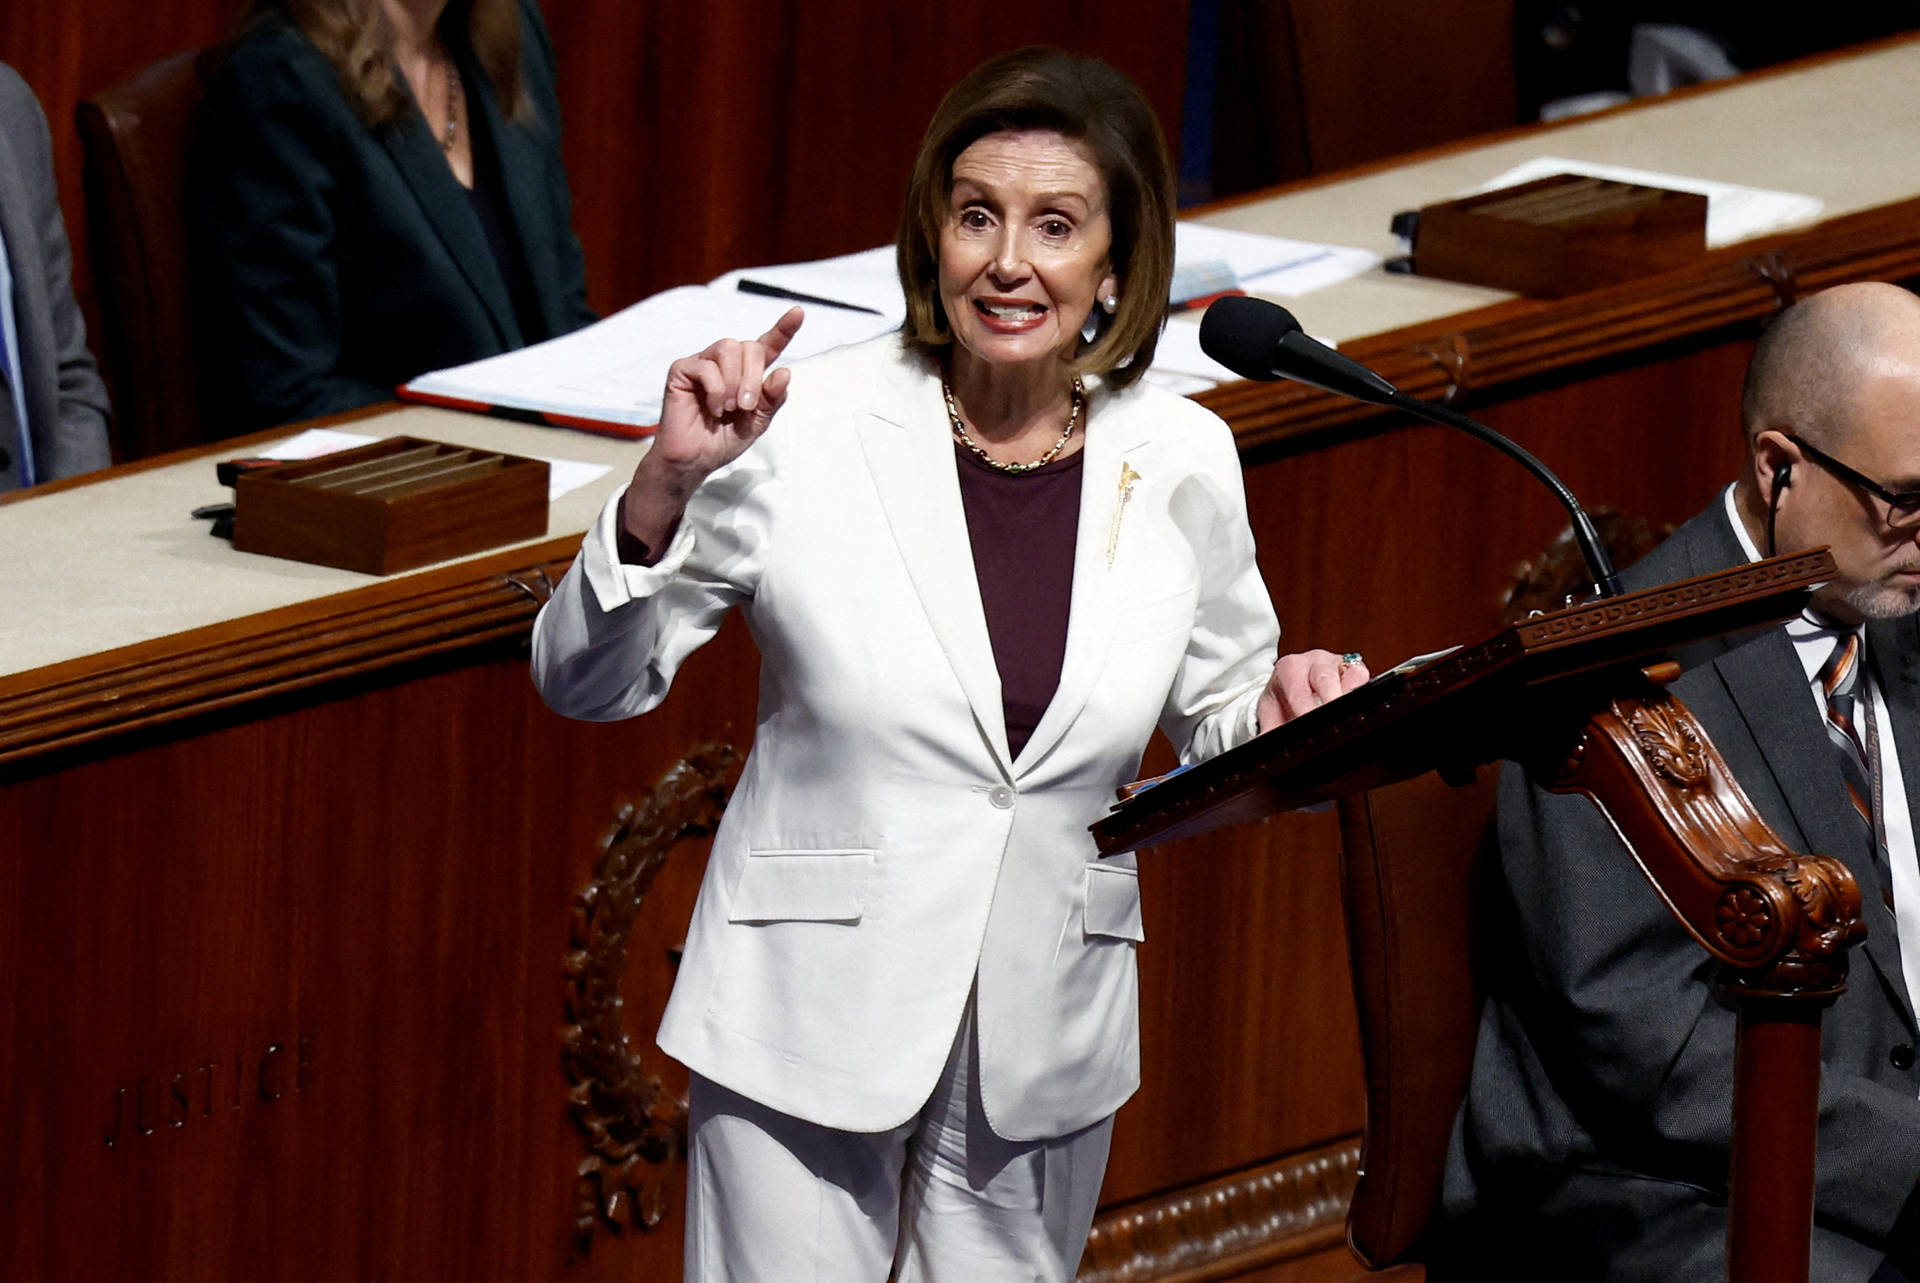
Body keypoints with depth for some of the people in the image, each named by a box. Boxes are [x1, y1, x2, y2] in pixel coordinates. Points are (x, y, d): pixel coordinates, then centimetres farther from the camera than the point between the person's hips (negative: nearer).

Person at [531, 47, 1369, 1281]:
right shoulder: (808, 430, -9)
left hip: (1046, 1033, 3)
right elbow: (585, 682, -3)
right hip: (815, 1013, -3)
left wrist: (1287, 703, -10)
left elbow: (1217, 720, 13)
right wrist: (667, 484, -19)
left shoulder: (1181, 464, -1)